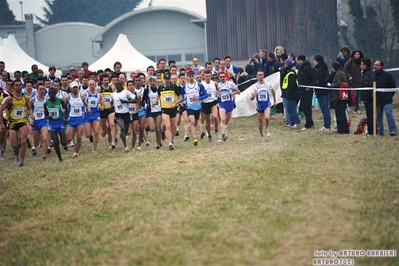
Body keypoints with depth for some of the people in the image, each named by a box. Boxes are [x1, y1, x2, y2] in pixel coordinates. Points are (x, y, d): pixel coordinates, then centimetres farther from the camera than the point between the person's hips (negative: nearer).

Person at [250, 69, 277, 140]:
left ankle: (267, 127, 4)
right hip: (259, 105, 1)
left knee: (267, 117, -27)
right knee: (260, 122, 9)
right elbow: (251, 98, -9)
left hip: (267, 105, -1)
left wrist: (274, 100, 23)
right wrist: (253, 96, -32)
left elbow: (273, 91, 18)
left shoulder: (268, 84, -4)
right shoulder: (254, 86, -6)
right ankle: (261, 135, 32)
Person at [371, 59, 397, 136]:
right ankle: (380, 132, 17)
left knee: (389, 114, -15)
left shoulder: (387, 75, -6)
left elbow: (393, 86, 0)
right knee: (378, 116, 9)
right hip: (377, 100, 6)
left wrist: (390, 95, 2)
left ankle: (393, 130, -13)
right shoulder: (372, 75, 8)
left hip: (386, 99, -6)